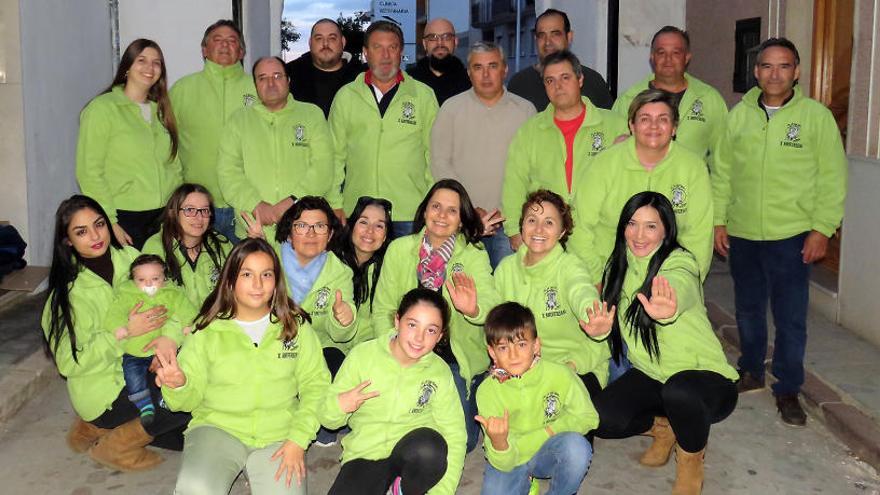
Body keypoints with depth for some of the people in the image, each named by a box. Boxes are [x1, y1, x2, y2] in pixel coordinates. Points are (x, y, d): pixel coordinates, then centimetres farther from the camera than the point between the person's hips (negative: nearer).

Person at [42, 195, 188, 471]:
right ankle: (114, 446, -2)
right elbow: (69, 363, -15)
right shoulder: (68, 292, -15)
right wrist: (125, 333, -24)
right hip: (102, 389, -6)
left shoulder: (128, 257, -3)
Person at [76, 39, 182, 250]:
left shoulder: (160, 112, 16)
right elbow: (89, 172, -8)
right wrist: (109, 223, -14)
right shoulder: (102, 108, -3)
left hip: (163, 218, 5)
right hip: (124, 220, -5)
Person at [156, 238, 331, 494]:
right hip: (217, 427, -1)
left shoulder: (295, 324, 2)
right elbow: (189, 399, 1)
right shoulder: (207, 329, 0)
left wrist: (299, 439, -10)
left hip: (278, 433, 1)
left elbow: (315, 384, 0)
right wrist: (179, 386, -23)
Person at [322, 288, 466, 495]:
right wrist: (338, 406, -20)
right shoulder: (362, 355, -5)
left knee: (429, 447, -34)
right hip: (364, 455, 0)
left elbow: (454, 437, -5)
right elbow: (328, 420, 3)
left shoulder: (440, 373, -3)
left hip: (412, 455, 0)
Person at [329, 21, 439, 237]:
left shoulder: (424, 95, 7)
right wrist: (335, 206, 5)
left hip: (411, 211, 0)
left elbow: (434, 154, 7)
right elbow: (336, 155, 11)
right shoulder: (345, 96, 9)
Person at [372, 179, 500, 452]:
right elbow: (382, 310, 0)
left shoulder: (474, 254, -8)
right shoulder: (399, 249, -1)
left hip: (459, 359, -1)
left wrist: (474, 309, -50)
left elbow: (491, 302, -26)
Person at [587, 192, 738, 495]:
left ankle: (691, 458, -4)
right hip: (650, 376, 5)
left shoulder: (679, 264, -21)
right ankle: (664, 428, 14)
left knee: (678, 389, -39)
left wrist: (668, 307, -70)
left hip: (706, 378, -5)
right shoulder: (619, 265, 0)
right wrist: (599, 329, -20)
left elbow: (681, 288, -46)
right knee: (600, 418, -19)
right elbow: (606, 319, 4)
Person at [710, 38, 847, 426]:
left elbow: (832, 178, -3)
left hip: (791, 236, -3)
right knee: (748, 309, 17)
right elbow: (722, 171, 8)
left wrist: (822, 228, -8)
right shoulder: (739, 114, 4)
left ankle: (788, 390, 15)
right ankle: (751, 372, 35)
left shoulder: (816, 115, -4)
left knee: (790, 317, 0)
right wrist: (719, 220, 4)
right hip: (741, 234, 3)